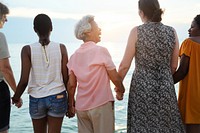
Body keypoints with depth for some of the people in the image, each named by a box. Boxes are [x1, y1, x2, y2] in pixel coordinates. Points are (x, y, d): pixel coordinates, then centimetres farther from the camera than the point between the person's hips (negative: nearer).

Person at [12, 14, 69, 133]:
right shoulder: (61, 48, -4)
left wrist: (16, 97, 10)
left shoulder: (28, 50, -6)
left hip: (36, 99, 1)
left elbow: (24, 80, -8)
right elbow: (66, 77, -3)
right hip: (58, 97, 0)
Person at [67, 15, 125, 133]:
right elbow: (115, 78, -7)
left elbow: (71, 85, 5)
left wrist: (71, 105, 16)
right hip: (101, 105, -5)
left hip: (81, 107, 5)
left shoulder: (74, 56, 4)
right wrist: (121, 90, 11)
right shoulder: (101, 51, -10)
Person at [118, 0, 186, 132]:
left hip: (142, 86, -3)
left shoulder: (137, 31, -9)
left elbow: (125, 65, -7)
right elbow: (174, 66, 7)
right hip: (166, 87, 3)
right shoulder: (172, 32, 0)